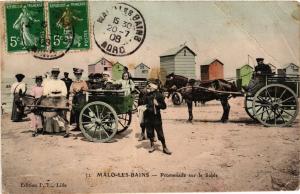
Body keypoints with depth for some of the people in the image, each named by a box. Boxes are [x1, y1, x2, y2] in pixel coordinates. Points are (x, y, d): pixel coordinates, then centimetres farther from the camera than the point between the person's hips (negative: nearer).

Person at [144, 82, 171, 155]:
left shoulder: (158, 95, -7)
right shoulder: (146, 95, 5)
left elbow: (164, 106, -5)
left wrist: (157, 104, -20)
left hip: (156, 117, -4)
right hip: (148, 117, 4)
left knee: (160, 133, -2)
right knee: (150, 132, 10)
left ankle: (164, 147, 10)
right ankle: (152, 146, 28)